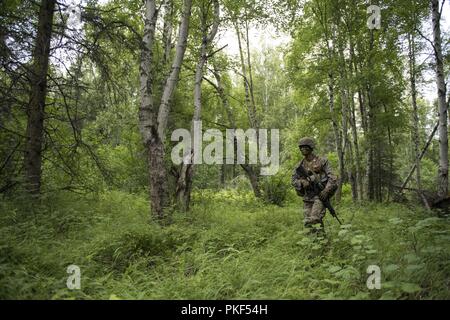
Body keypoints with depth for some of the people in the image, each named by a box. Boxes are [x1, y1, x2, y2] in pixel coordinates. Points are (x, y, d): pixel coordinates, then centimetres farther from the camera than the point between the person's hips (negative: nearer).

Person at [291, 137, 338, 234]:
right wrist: (302, 182, -13)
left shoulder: (322, 161, -2)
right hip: (307, 198, 5)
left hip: (320, 196, -5)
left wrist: (326, 190, -18)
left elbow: (332, 177, -6)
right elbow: (294, 180, 8)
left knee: (314, 220, -18)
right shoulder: (300, 165, 9)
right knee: (308, 222, 3)